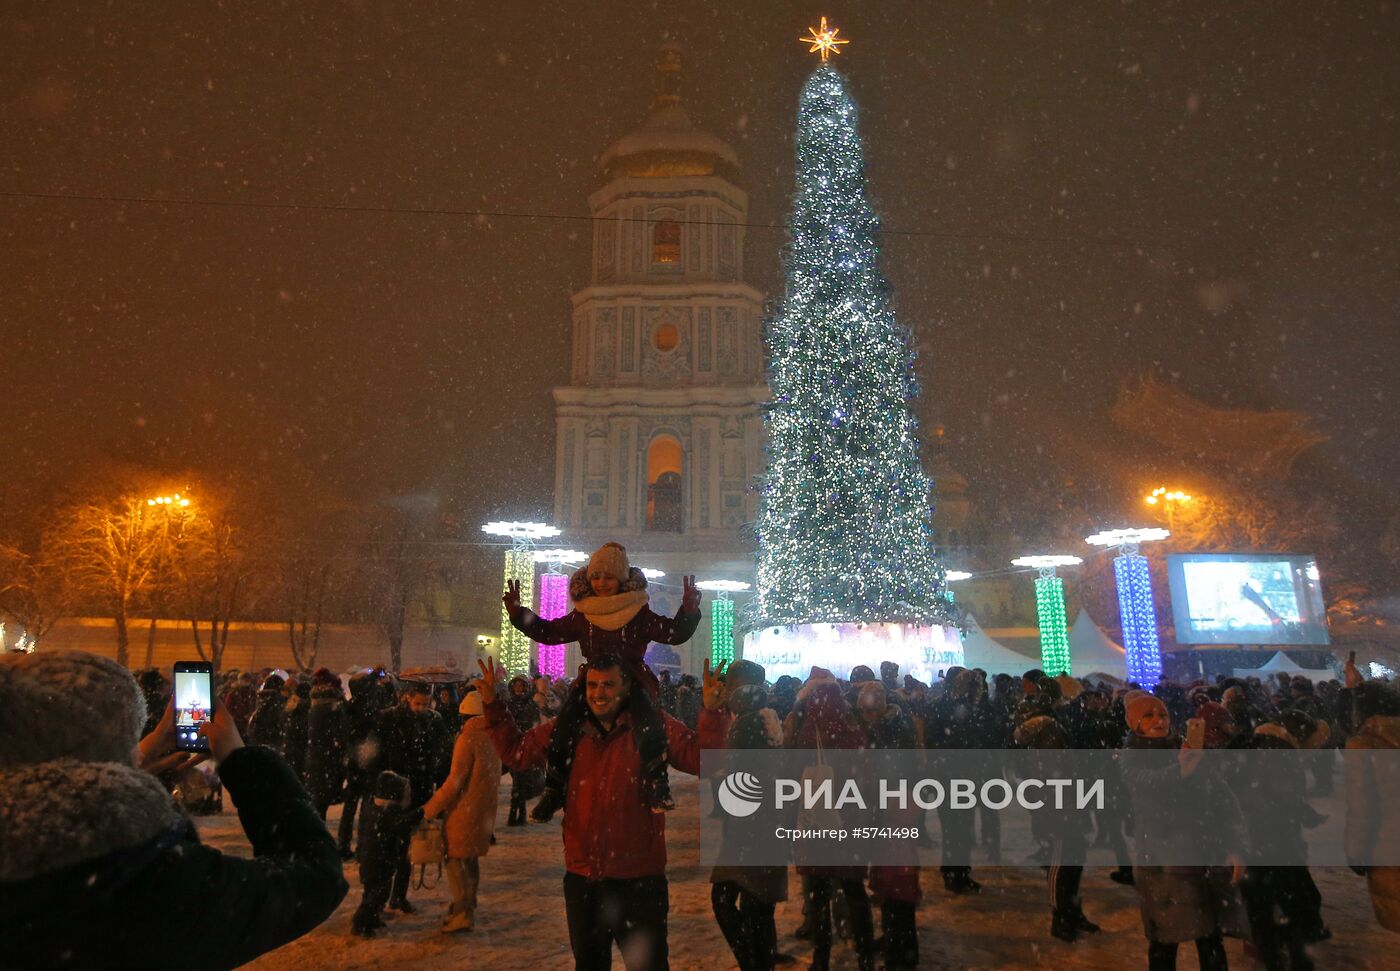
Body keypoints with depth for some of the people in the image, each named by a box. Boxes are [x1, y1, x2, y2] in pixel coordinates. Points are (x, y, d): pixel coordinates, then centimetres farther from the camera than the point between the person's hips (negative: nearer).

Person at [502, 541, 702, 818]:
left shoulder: (639, 614, 0)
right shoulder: (582, 616, 9)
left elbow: (674, 634, -6)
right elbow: (548, 632, 16)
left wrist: (689, 611, -24)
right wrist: (518, 613, 5)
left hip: (632, 680, -3)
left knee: (649, 725, -32)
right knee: (562, 727, -15)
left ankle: (656, 784, -21)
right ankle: (554, 790, 1)